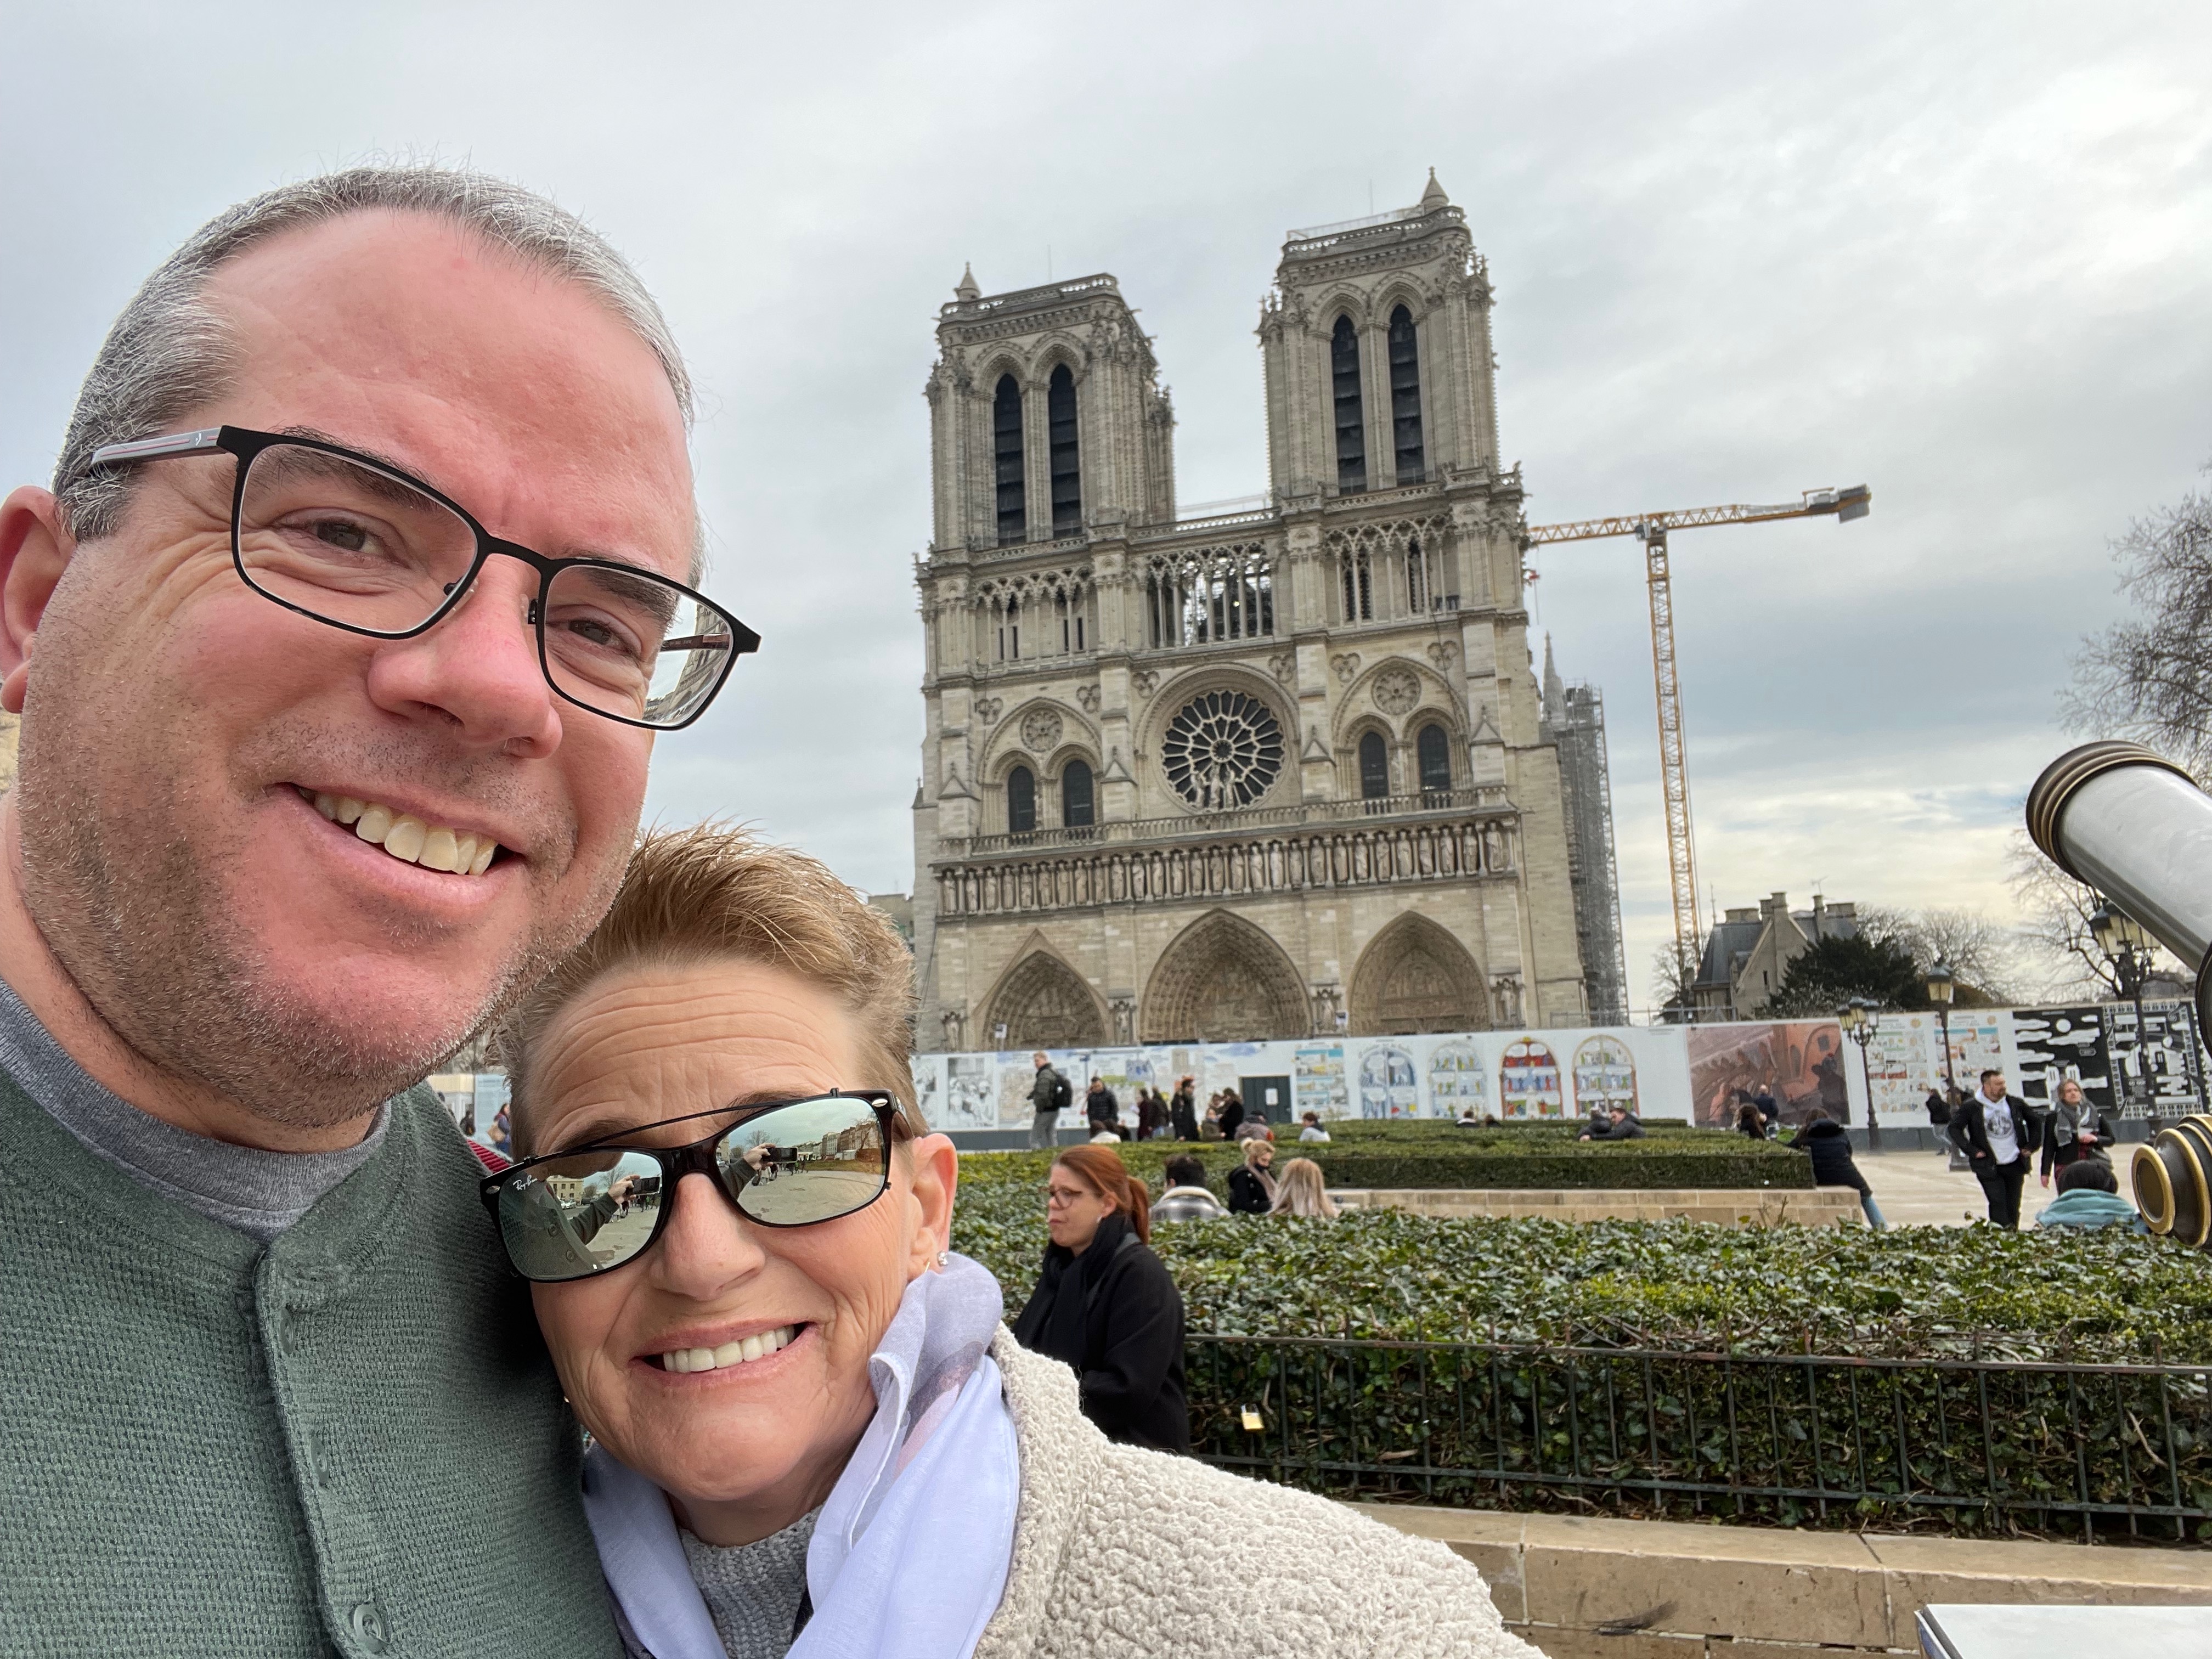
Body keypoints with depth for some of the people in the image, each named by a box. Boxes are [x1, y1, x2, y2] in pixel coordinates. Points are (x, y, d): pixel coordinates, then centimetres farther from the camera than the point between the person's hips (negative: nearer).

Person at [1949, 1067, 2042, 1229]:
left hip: (2015, 1165, 4)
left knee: (2014, 1207, 9)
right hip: (1989, 1166, -4)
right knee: (1998, 1205, -9)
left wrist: (2030, 1147, 8)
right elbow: (1954, 1128, -3)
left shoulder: (2016, 1103, 3)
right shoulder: (1972, 1107, -8)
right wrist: (1972, 1151, -9)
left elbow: (2035, 1123, 18)